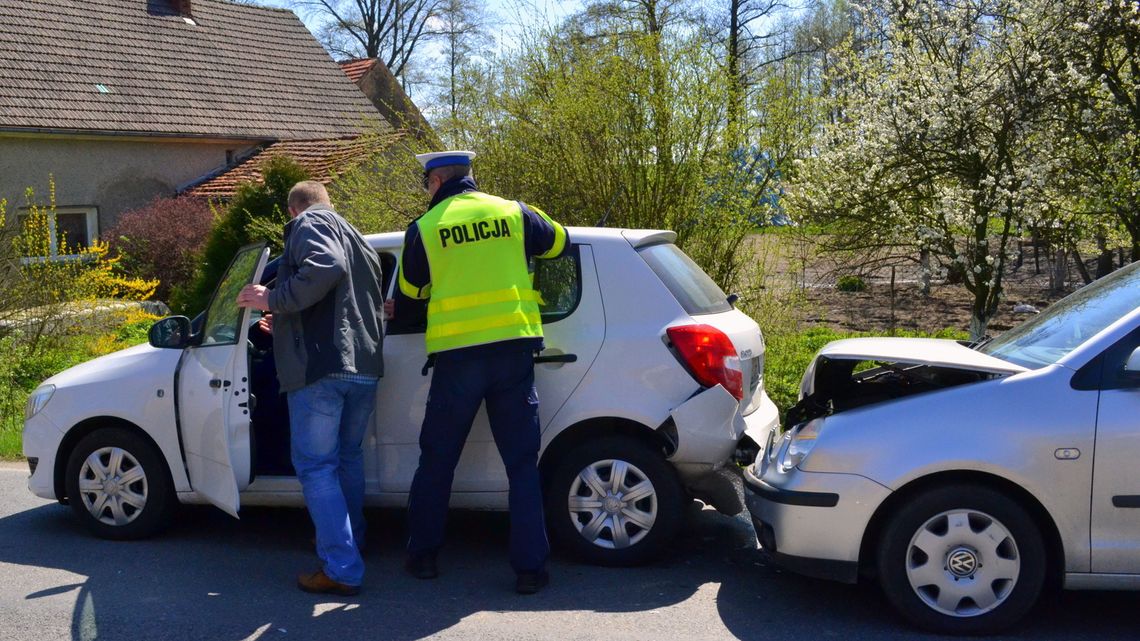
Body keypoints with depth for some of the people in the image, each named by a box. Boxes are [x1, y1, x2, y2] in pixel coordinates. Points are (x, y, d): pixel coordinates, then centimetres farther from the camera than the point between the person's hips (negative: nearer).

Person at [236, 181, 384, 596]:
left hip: (321, 366, -9)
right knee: (347, 459, 23)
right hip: (365, 367, 9)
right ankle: (350, 544, 36)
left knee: (316, 466, -4)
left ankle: (342, 569, -7)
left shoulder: (311, 224, 0)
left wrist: (272, 300, -13)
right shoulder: (357, 240, 28)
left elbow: (325, 267, -22)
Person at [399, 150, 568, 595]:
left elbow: (411, 287, 13)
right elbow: (557, 241, 22)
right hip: (514, 347, 1)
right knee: (522, 462, 7)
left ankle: (422, 555, 23)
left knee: (436, 460, 15)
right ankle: (530, 567, 5)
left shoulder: (425, 228, 0)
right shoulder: (513, 213, 5)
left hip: (456, 353, -1)